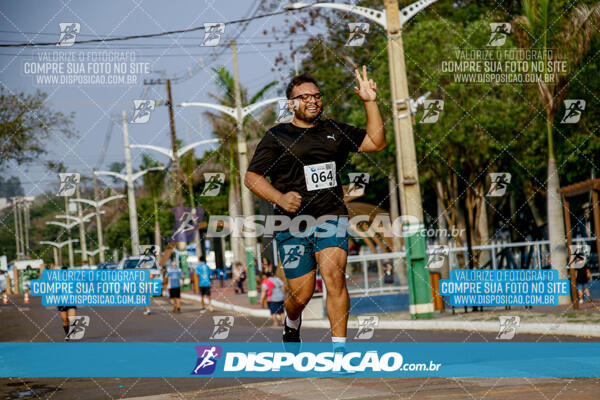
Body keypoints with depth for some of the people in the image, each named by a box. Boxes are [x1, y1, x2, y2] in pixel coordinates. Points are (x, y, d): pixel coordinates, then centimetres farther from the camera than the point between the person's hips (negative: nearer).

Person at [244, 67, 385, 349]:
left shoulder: (334, 131, 15)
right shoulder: (277, 136, 5)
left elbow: (376, 142, 14)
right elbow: (251, 177, 3)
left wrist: (370, 103, 4)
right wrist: (280, 198, -13)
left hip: (331, 218, 1)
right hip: (293, 223, -1)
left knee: (334, 274, -23)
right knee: (301, 294, 1)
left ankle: (339, 347, -18)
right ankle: (292, 324, 38)